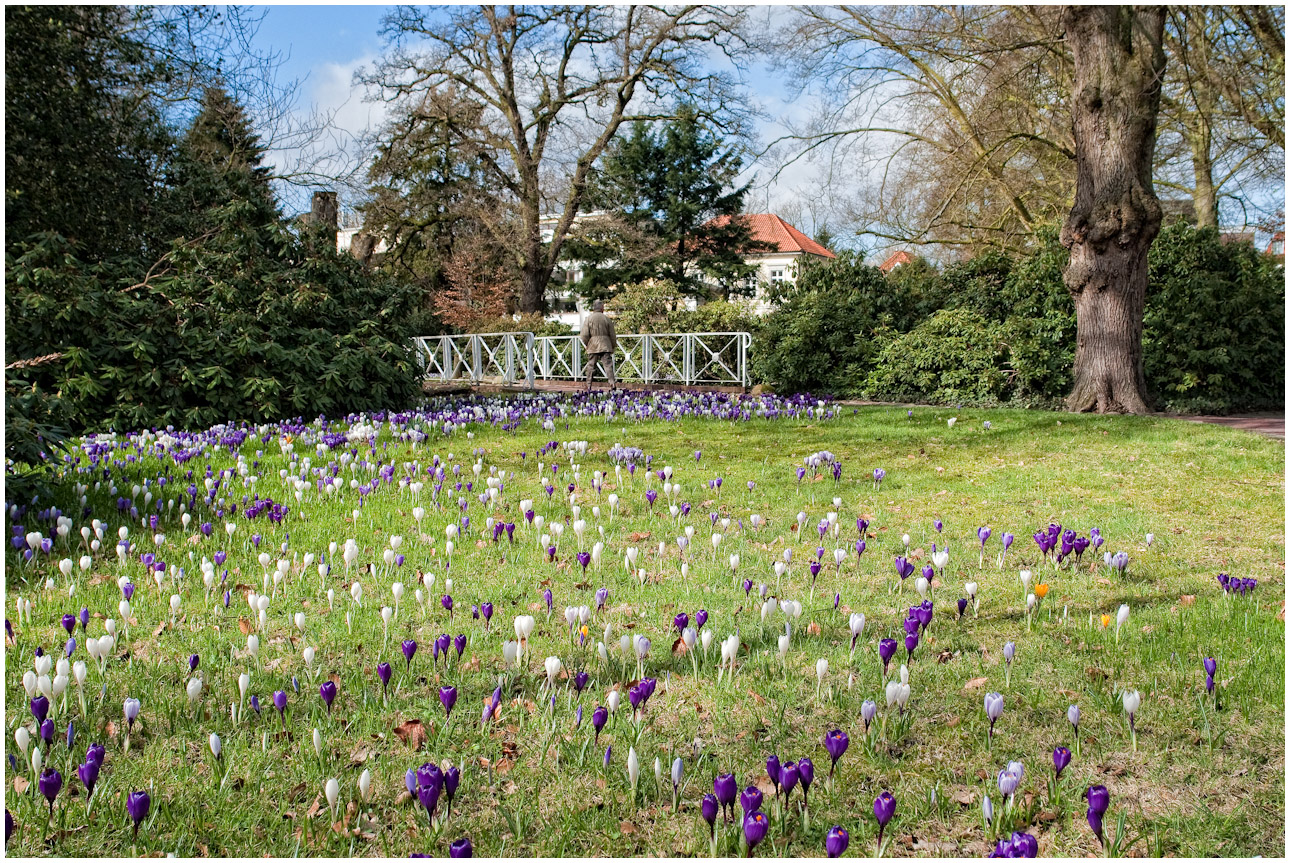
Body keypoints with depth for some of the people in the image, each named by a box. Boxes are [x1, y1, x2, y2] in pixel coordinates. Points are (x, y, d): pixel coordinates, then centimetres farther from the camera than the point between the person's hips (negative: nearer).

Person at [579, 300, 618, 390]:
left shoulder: (588, 318, 0)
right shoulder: (606, 318, 3)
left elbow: (585, 335, -2)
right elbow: (612, 335, 6)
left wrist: (585, 345, 13)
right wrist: (614, 346, 19)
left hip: (592, 346, 0)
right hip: (605, 345, 0)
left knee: (590, 366, 6)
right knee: (608, 365, -4)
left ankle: (588, 387, 8)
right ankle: (612, 384, -17)